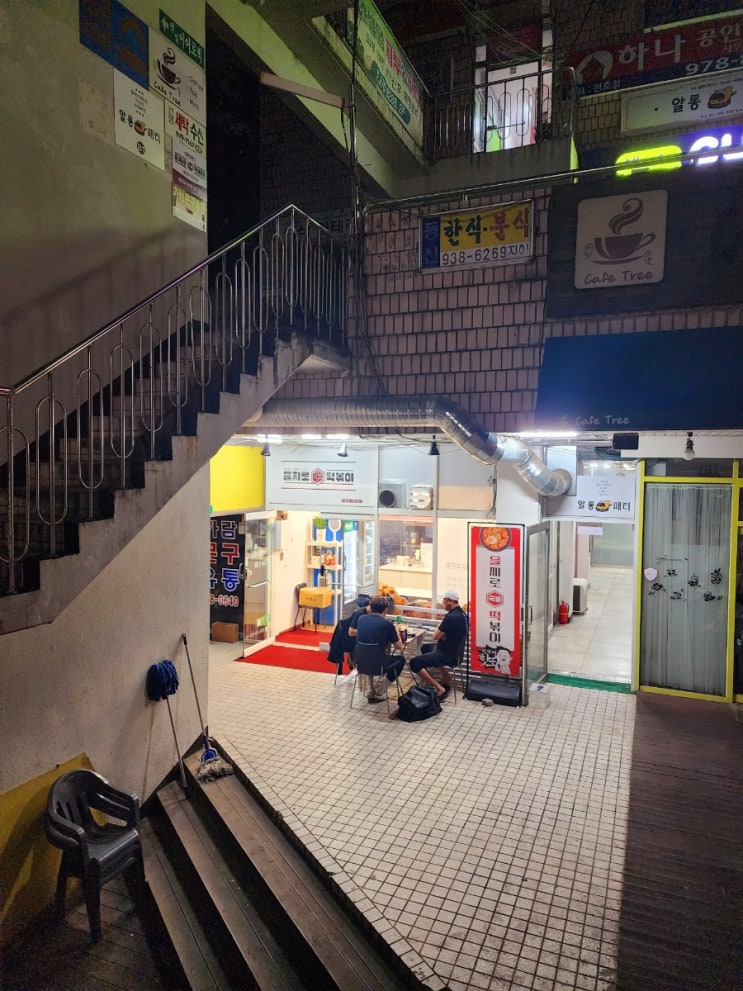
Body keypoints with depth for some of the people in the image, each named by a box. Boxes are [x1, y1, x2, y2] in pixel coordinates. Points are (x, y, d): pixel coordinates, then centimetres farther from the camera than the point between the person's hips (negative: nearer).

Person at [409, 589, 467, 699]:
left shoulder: (451, 617, -27)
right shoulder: (461, 613, 4)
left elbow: (435, 636, -18)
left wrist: (439, 627, 2)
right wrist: (442, 634, -8)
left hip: (449, 656, -10)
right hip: (455, 650, 10)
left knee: (415, 663, -14)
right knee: (426, 648, 32)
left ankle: (439, 688, -12)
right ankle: (446, 677, 29)